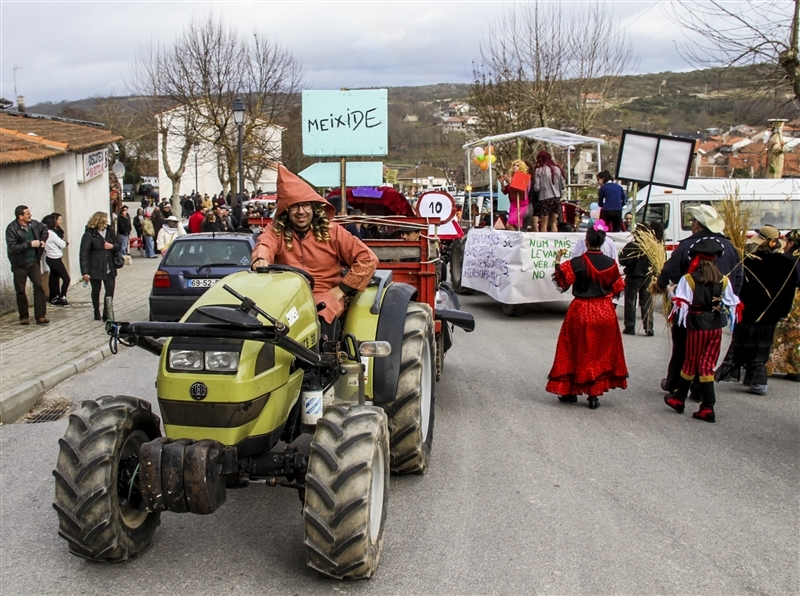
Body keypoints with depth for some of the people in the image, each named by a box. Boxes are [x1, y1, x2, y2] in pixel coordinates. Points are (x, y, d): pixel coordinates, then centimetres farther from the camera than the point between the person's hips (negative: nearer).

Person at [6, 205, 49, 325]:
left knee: (39, 287, -2)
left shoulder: (34, 224, -1)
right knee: (21, 291, 5)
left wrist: (43, 240, 7)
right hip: (20, 265, -4)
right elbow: (12, 248, -24)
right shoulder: (12, 229, -16)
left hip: (34, 262, 4)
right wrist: (30, 244, -22)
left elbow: (44, 230, 22)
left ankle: (40, 316, 2)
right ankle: (24, 317, 18)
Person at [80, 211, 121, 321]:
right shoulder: (89, 235, -11)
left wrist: (112, 246, -11)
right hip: (95, 269, -4)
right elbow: (84, 254, -15)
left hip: (109, 269, 4)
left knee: (110, 290, -2)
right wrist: (85, 272, -21)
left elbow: (118, 245, 15)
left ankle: (106, 314, 8)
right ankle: (97, 313, 27)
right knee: (96, 291, 11)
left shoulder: (109, 232, 6)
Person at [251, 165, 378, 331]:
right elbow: (264, 245, -15)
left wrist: (341, 289, -6)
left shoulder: (332, 231, 4)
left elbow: (368, 259, 1)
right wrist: (261, 259, -40)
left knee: (320, 318, -35)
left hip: (325, 297, -1)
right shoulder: (275, 230, 8)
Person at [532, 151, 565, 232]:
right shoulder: (557, 169, 4)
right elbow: (562, 186, 7)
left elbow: (536, 188, -9)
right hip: (556, 198, 5)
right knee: (553, 223, 14)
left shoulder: (539, 170, -8)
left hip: (545, 198, -4)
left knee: (544, 224, 2)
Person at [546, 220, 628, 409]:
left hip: (581, 312, -2)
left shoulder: (576, 263, -13)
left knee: (577, 352, 10)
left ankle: (570, 391, 18)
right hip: (605, 313, 2)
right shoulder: (611, 263, -4)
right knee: (601, 354, 11)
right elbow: (617, 289, 4)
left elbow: (561, 283, -12)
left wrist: (558, 261, -8)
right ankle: (594, 394, 11)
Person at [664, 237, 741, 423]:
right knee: (708, 365, 7)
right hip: (716, 327, 3)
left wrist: (677, 319, 5)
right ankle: (707, 408, 5)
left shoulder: (688, 279, -11)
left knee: (690, 363, 12)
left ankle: (679, 399, 27)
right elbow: (732, 304, 7)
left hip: (697, 326, -3)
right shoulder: (724, 280, 1)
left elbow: (681, 304, -11)